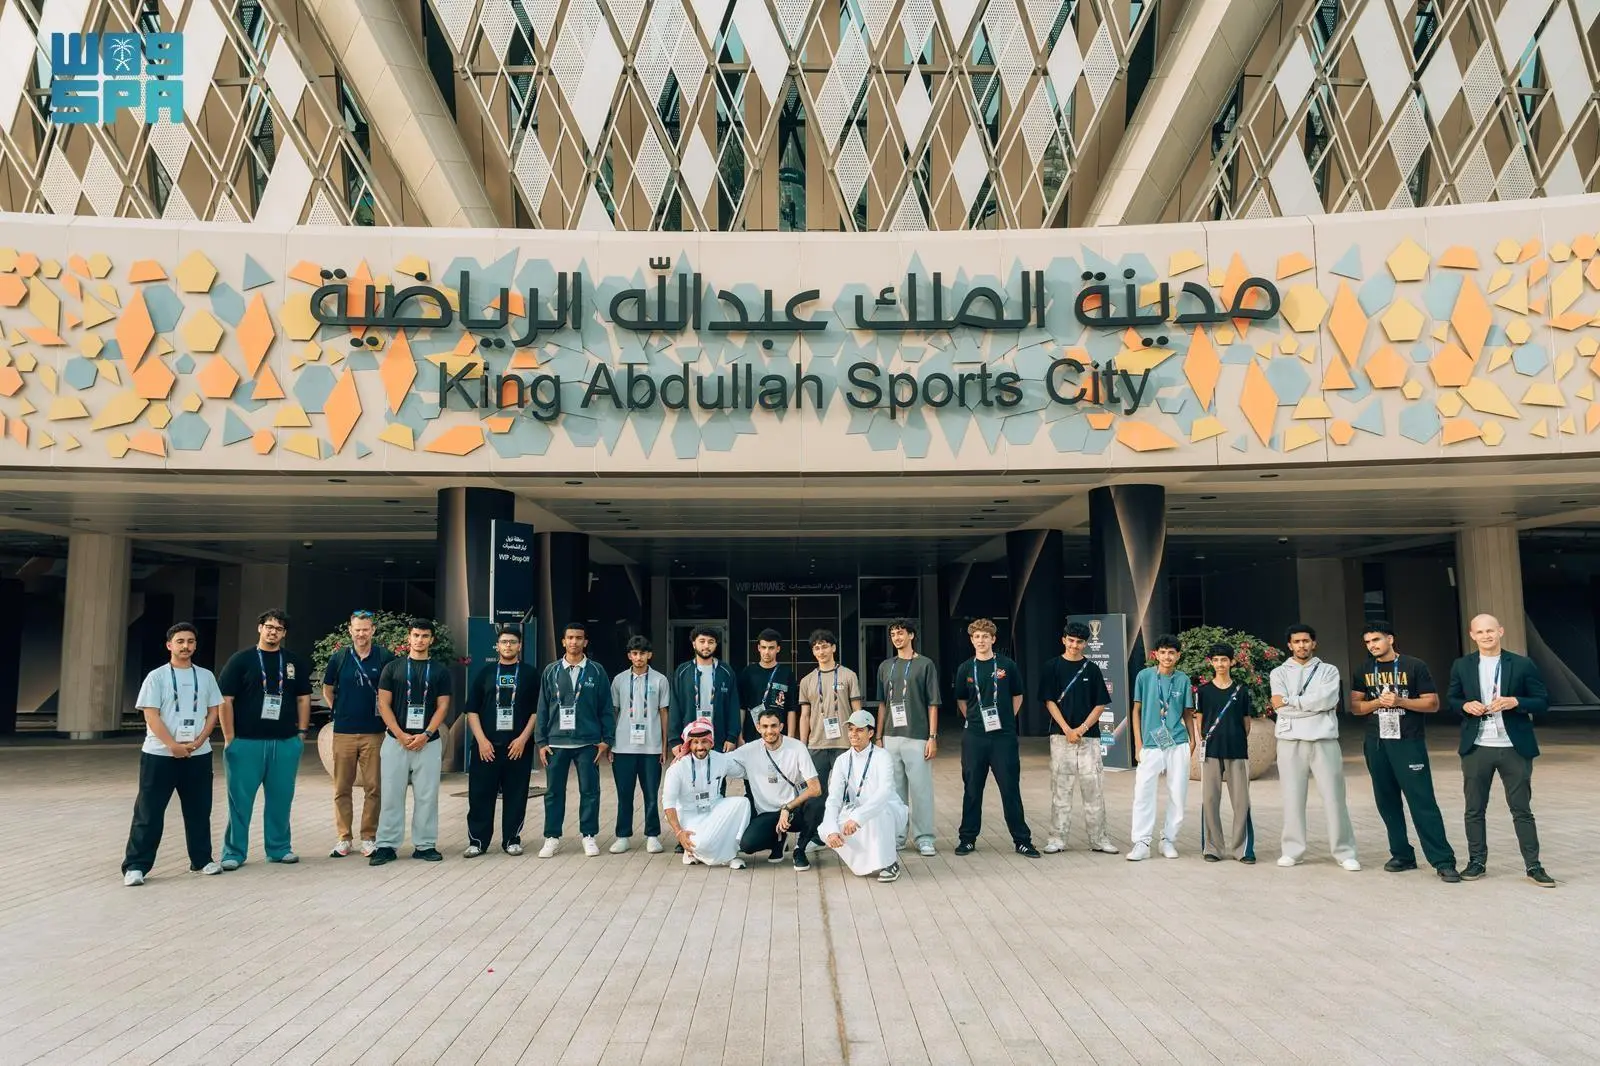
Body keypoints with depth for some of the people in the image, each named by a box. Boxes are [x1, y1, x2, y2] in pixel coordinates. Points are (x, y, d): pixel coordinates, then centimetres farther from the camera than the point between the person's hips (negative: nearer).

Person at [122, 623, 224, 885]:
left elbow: (214, 711, 7)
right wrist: (173, 746, -15)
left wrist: (198, 742, -7)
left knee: (199, 811, 10)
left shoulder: (205, 676, 8)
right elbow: (151, 715, -8)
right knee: (149, 812, -2)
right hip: (159, 754, -3)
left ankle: (202, 859, 22)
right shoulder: (156, 677, -2)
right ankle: (135, 866, 5)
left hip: (198, 755, 3)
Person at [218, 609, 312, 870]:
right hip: (246, 742, -3)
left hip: (286, 742, 3)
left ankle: (279, 848, 19)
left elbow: (303, 699, 14)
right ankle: (234, 852, 11)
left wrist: (302, 731, 7)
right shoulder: (241, 660, 1)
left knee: (281, 798, 8)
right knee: (240, 799, 1)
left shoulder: (295, 662, 10)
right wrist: (229, 738, -6)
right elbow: (225, 700, -1)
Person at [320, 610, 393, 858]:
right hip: (343, 732, 1)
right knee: (342, 788, 6)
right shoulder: (339, 657, 4)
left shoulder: (385, 658, -1)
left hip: (374, 732, -1)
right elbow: (327, 689, 16)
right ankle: (343, 838, 16)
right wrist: (339, 710, 8)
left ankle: (369, 838, 12)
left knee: (373, 788, 2)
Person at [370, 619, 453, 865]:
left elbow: (442, 707, 2)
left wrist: (424, 735, -11)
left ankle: (425, 845, 11)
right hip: (395, 741, 0)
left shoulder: (440, 670, 6)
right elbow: (383, 705, 1)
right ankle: (387, 846, 9)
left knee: (427, 796, 3)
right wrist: (401, 735, -10)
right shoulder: (393, 668, 6)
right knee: (391, 795, 2)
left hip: (428, 743, 0)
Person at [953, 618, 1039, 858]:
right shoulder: (965, 669, 4)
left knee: (1011, 788, 1)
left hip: (1004, 736, -1)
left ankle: (1022, 840, 10)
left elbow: (1017, 696, 12)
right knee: (972, 789, 8)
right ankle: (967, 838, 18)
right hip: (974, 737, 1)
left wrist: (1006, 720, 6)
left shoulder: (1007, 666, 0)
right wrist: (973, 720, 8)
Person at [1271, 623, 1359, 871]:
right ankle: (1293, 851, 11)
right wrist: (1314, 704, -7)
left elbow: (1327, 700, -10)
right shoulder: (1279, 672, 9)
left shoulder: (1329, 670, 9)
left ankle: (1345, 852, 9)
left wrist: (1290, 700, -8)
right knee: (1292, 797, 4)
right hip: (1291, 741, 1)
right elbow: (1279, 706, -6)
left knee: (1334, 797, 1)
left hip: (1324, 740, 0)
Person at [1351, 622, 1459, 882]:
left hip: (1409, 743, -4)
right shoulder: (1365, 670, 11)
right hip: (1376, 744, 5)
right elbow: (1355, 706, 9)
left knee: (1423, 802, -9)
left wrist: (1400, 701, -16)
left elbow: (1433, 704, -3)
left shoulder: (1414, 666, -1)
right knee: (1387, 802, 8)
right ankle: (1402, 855, 18)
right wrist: (1378, 702, -9)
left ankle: (1443, 861, -6)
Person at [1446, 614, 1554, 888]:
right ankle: (1477, 861, 19)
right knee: (1474, 810, 9)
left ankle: (1533, 866, 13)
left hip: (1514, 748, -2)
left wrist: (1514, 702, -18)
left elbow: (1543, 702, 0)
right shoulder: (1461, 666, 4)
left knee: (1522, 809, 5)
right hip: (1476, 748, 2)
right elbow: (1451, 700, 13)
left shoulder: (1522, 664, -2)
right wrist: (1466, 705, -9)